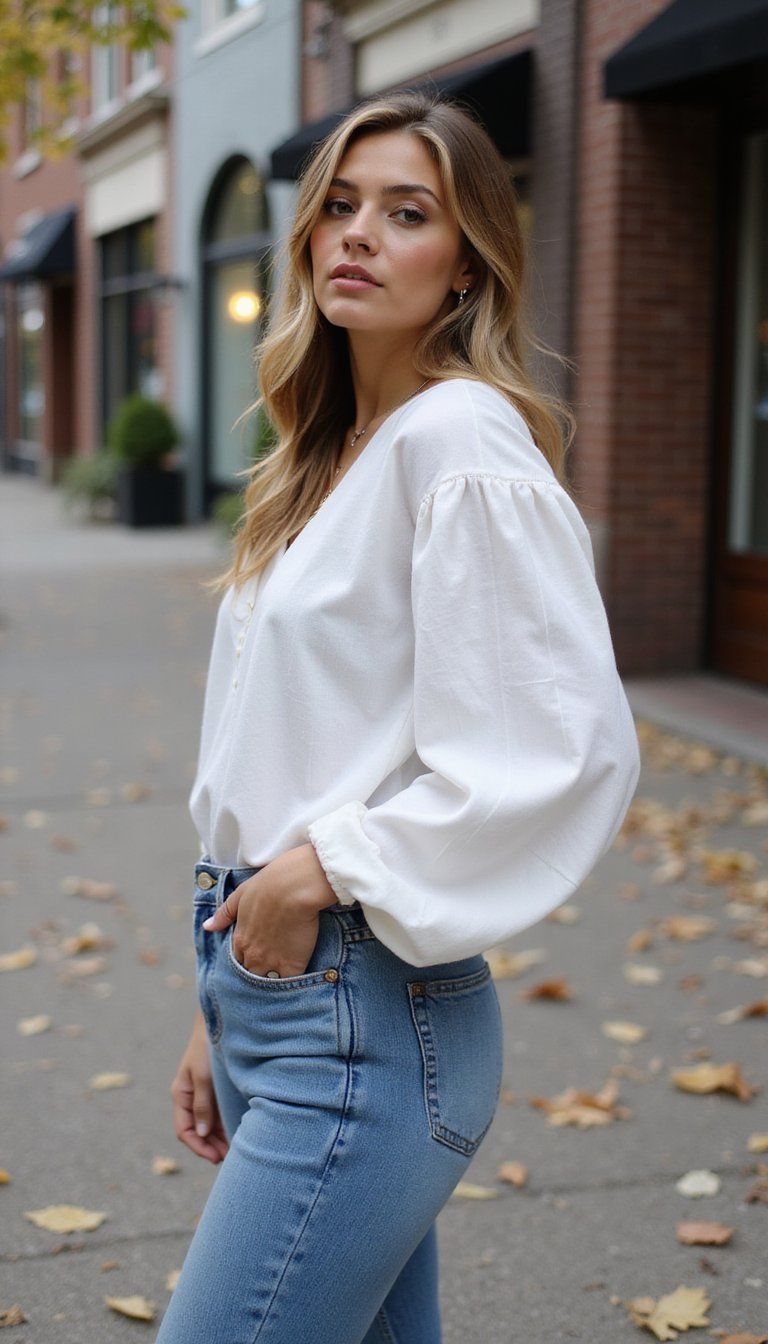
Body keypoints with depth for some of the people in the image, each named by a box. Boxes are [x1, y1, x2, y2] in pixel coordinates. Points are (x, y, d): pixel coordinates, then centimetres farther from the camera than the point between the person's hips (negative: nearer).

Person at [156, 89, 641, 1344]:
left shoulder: (462, 442, -12)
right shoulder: (331, 458, 14)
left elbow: (573, 745, -21)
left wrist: (329, 866, -16)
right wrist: (223, 1010, 17)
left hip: (368, 1025, -9)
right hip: (275, 989, 9)